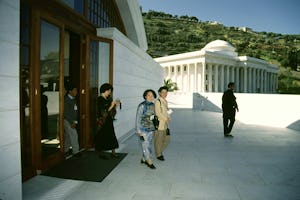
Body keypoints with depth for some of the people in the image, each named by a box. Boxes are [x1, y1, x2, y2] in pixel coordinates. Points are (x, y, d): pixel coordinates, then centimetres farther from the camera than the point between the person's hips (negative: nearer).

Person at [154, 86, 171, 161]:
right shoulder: (158, 101, -14)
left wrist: (168, 118, 0)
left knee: (166, 140, 13)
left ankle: (160, 151, 33)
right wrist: (166, 119, -12)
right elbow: (158, 113, -19)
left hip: (165, 124, 8)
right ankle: (158, 155, 22)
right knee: (158, 140, 6)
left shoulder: (165, 101, 12)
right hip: (159, 124, -8)